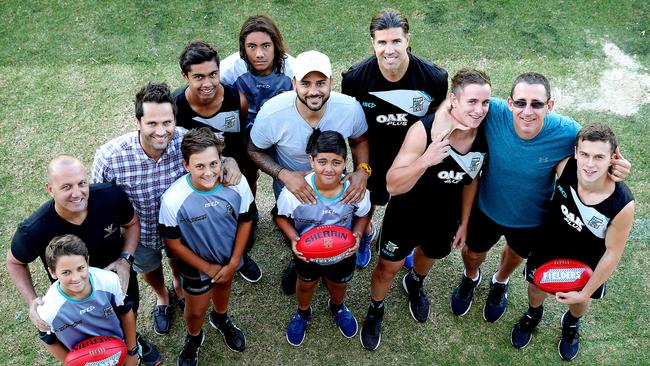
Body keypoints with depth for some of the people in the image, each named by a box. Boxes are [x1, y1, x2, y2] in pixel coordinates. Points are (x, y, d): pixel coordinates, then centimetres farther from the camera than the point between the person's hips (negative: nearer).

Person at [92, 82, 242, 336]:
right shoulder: (109, 157, -35)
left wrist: (230, 162, -36)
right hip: (140, 232, 0)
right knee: (149, 268, 31)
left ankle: (179, 286, 69)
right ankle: (161, 297, 66)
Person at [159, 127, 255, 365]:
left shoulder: (237, 184, -29)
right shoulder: (173, 199, -35)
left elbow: (245, 221, -11)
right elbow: (172, 242, -19)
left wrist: (232, 264, -8)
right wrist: (207, 267, -12)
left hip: (228, 258, 3)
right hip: (197, 265, -2)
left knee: (223, 287, 32)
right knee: (196, 310, 21)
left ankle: (220, 319, 66)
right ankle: (194, 338, 56)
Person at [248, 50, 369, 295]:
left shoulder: (351, 109, -30)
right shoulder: (272, 112, -34)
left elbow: (360, 141, -8)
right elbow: (254, 151, -17)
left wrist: (362, 170, -27)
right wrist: (284, 175, -33)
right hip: (291, 184, -1)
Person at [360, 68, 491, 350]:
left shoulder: (484, 136, -19)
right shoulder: (423, 131, -33)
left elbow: (471, 179, 1)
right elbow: (393, 186, -34)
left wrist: (464, 222, 9)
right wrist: (426, 160, -51)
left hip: (445, 220, 4)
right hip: (406, 216, -4)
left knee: (429, 255, 32)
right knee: (389, 267, 17)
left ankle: (414, 284, 67)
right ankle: (375, 309, 48)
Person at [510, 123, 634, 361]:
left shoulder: (622, 205, -38)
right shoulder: (565, 166, -35)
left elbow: (613, 252, -22)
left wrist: (585, 293, -13)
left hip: (587, 261, -1)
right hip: (549, 247, 1)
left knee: (579, 301, 28)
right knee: (537, 288, 26)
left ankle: (572, 323, 65)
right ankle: (533, 315, 63)